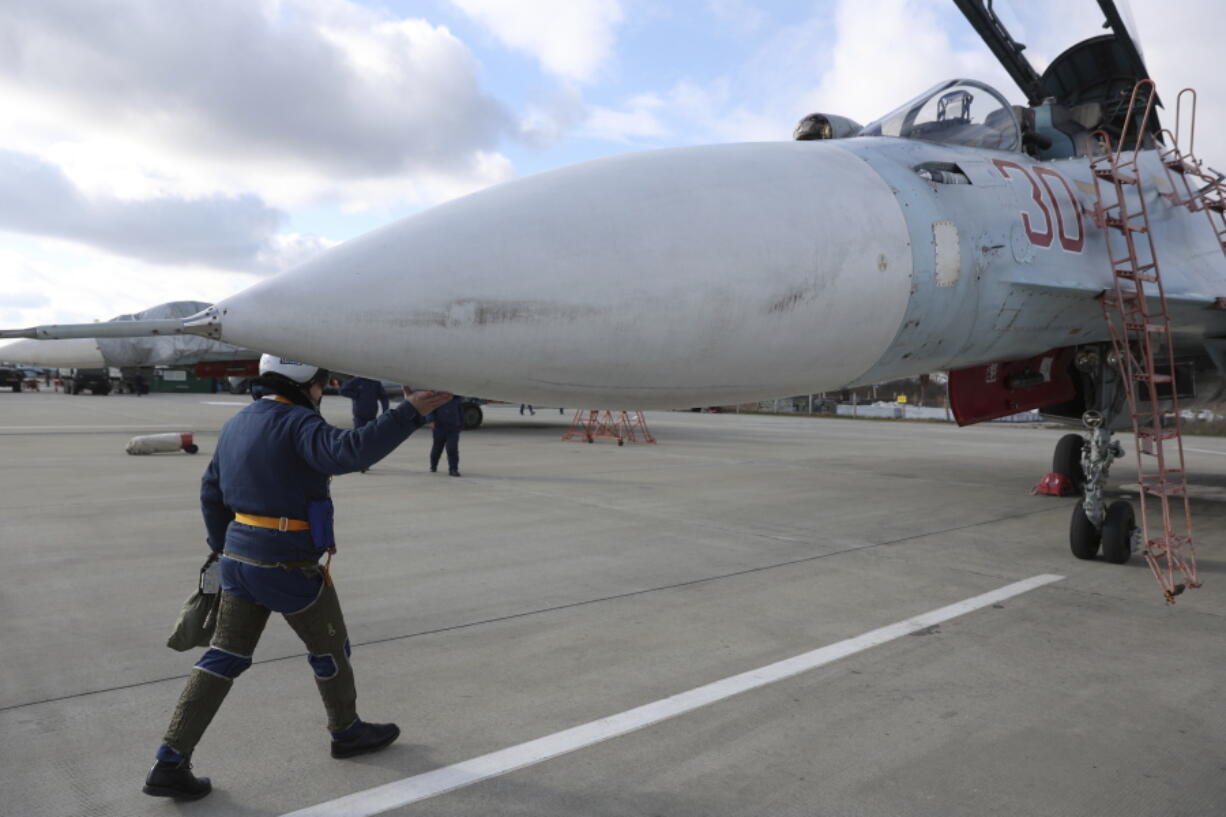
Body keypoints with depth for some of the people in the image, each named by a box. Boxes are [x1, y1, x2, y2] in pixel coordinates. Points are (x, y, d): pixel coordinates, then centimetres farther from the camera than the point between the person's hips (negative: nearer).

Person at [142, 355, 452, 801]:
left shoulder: (240, 423, 10)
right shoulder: (299, 425, -18)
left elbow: (211, 491, 19)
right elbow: (352, 452, -38)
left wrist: (221, 547, 29)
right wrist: (409, 413, -39)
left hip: (240, 558, 8)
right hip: (289, 567, -7)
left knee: (224, 657, 13)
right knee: (329, 646, 14)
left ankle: (169, 763, 12)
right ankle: (347, 731, 34)